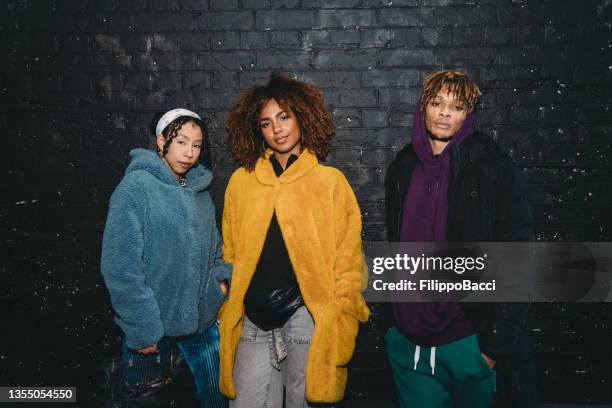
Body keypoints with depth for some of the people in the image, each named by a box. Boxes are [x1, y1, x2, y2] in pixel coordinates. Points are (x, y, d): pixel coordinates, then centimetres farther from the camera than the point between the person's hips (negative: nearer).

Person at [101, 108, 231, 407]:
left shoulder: (199, 188, 6)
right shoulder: (135, 188, -13)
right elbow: (120, 266, -17)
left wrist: (221, 276, 0)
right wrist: (142, 330, -18)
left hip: (202, 320, 6)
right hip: (153, 327, -6)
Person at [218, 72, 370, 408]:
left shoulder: (330, 181, 0)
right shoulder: (241, 181, 7)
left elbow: (348, 263, -1)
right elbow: (229, 255, 10)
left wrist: (339, 326, -6)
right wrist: (227, 313, 3)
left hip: (308, 317, -2)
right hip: (252, 321, 2)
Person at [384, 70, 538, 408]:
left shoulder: (493, 168, -7)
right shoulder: (402, 169, 6)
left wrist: (498, 340, -13)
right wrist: (394, 321, 12)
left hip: (469, 339, -3)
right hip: (409, 342, 4)